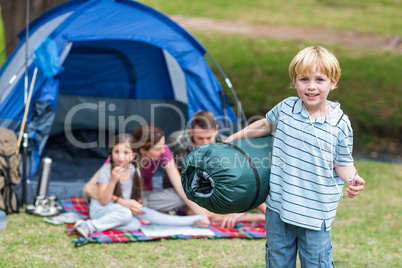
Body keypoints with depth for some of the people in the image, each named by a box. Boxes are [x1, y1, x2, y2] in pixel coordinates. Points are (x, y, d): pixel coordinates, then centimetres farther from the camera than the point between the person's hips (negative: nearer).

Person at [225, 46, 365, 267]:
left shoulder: (340, 124, -8)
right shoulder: (285, 108, -2)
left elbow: (343, 164, 0)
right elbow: (267, 125, 21)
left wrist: (352, 179, -21)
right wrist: (235, 137, 25)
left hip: (315, 213, -3)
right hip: (279, 207, 3)